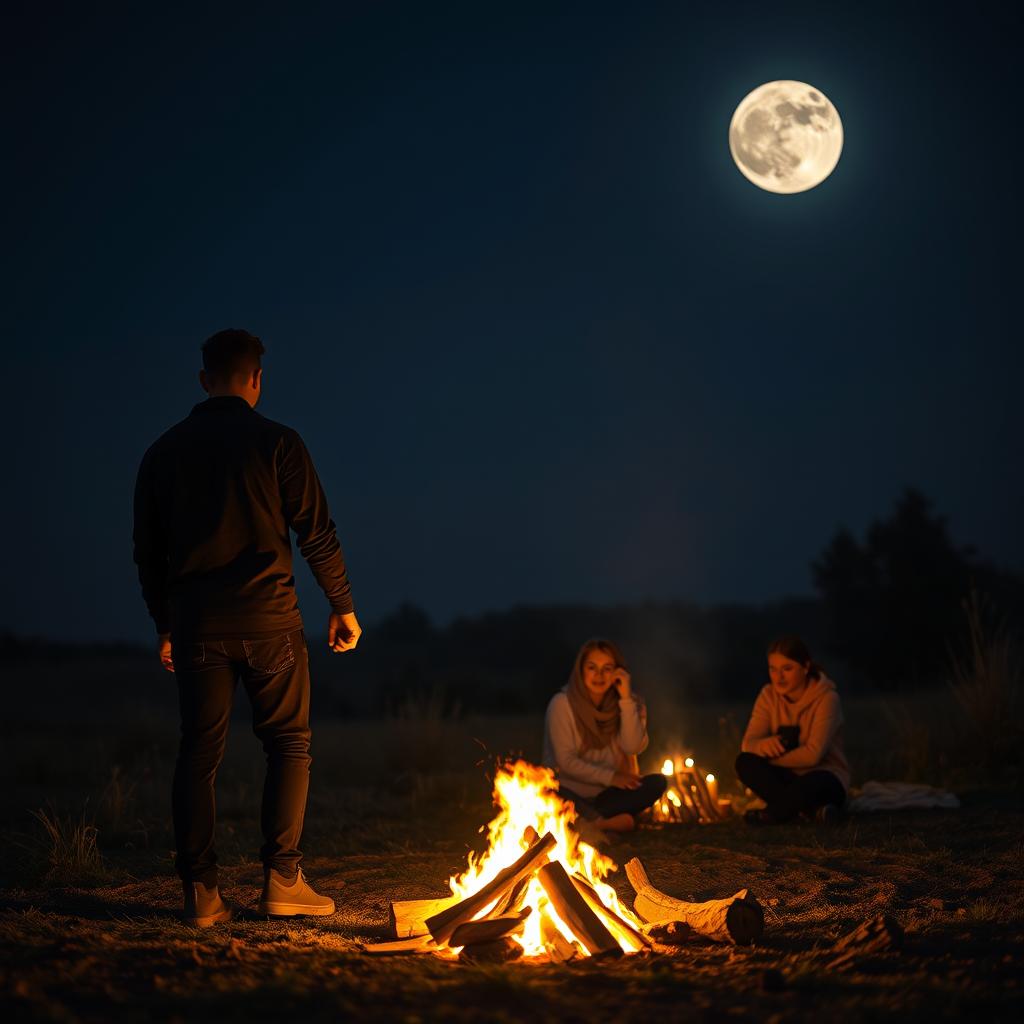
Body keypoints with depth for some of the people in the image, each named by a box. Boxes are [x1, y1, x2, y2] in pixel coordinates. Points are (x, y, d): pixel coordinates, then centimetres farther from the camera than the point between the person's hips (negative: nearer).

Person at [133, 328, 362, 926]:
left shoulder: (165, 452, 8)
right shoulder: (276, 443, -2)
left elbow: (148, 549, 12)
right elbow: (317, 533, -4)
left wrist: (165, 624, 22)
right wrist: (342, 606, 7)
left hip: (196, 624, 3)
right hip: (268, 619, -3)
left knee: (199, 753, 6)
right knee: (289, 742, 9)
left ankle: (201, 893, 2)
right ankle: (283, 880, 3)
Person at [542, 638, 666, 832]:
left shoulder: (628, 704, 3)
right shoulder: (562, 703, -8)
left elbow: (633, 747, -13)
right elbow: (566, 762, -11)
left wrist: (626, 699, -17)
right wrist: (609, 777, -16)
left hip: (606, 795, 4)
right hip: (571, 791, -4)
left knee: (657, 783, -21)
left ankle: (589, 820, -26)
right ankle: (605, 822, -25)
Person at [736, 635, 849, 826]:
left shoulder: (826, 698, -14)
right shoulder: (769, 695, 1)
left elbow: (813, 754, -22)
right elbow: (748, 743, -10)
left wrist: (768, 760, -16)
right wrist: (763, 746, -35)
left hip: (825, 776, -5)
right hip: (789, 777, 5)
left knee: (813, 784, -42)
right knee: (745, 762, -25)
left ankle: (772, 813, -17)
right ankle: (813, 808, -28)